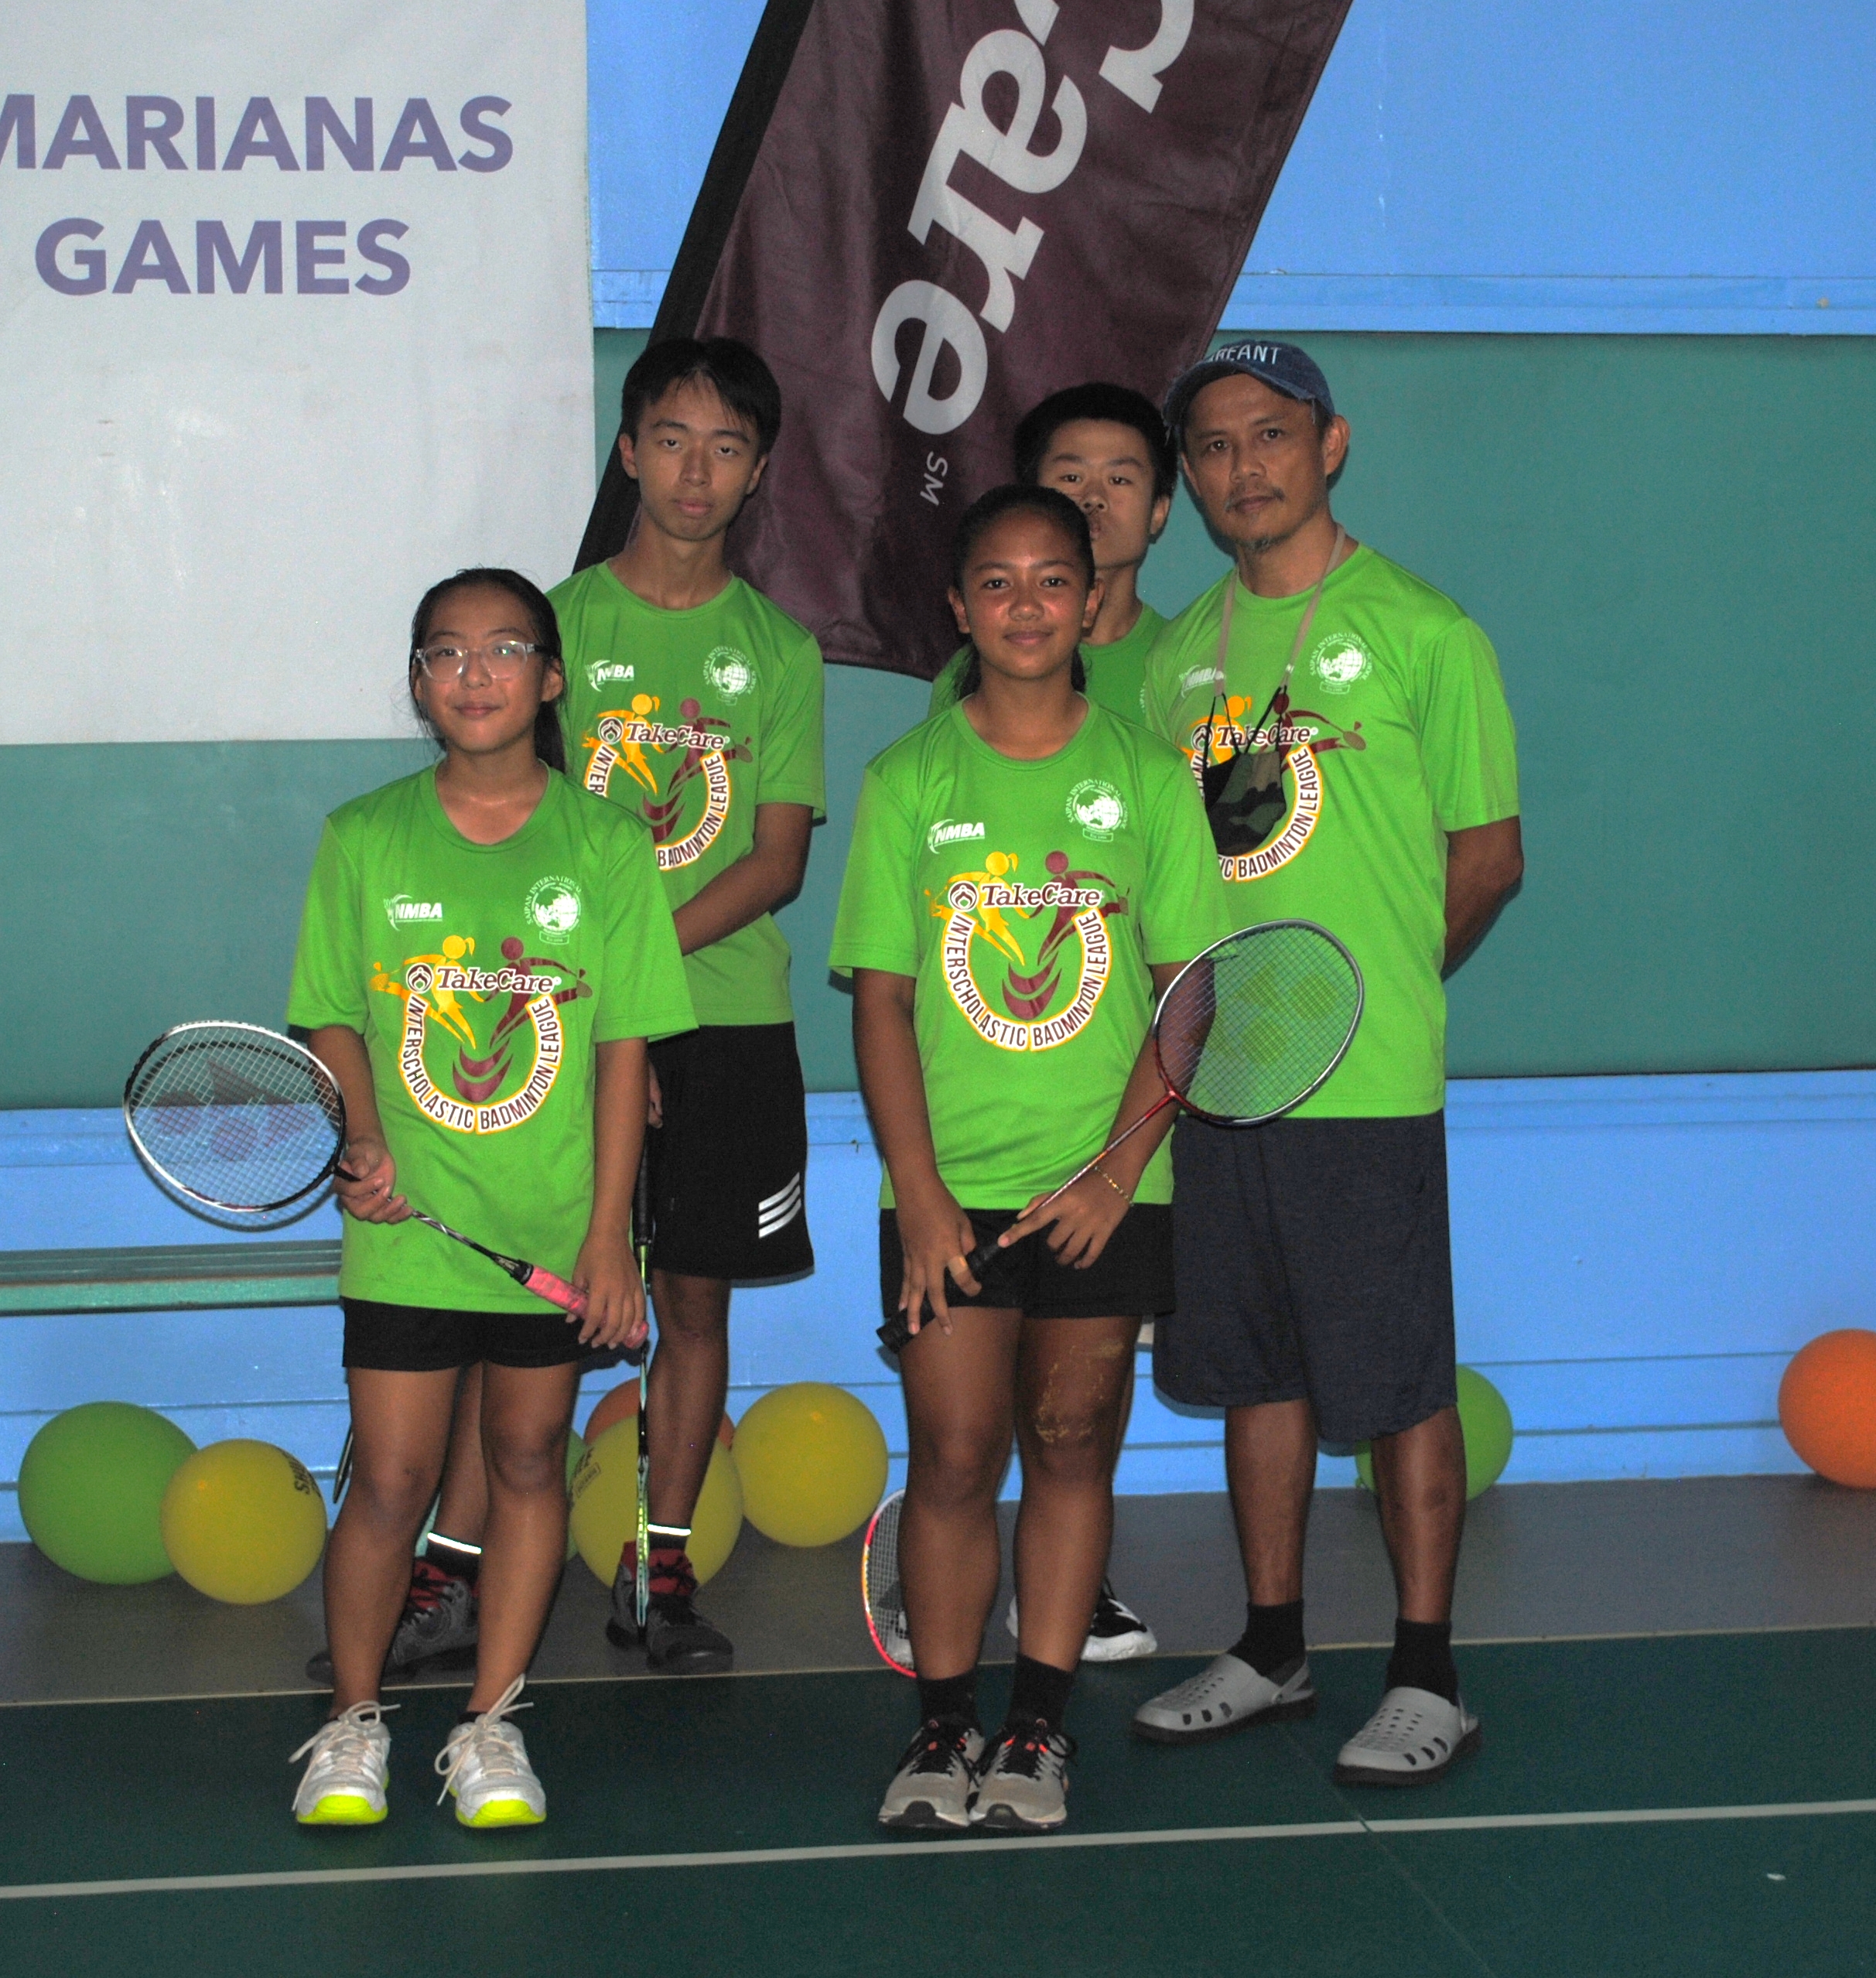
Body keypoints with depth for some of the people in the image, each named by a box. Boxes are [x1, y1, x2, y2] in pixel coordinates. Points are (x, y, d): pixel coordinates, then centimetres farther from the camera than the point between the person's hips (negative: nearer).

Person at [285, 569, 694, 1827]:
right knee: (392, 1478, -1)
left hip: (556, 1232, 1)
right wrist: (365, 1135, -10)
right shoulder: (363, 840, 1)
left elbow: (624, 1044, -1)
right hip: (407, 1225, 0)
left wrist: (609, 1234, -5)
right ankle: (353, 1721, 19)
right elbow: (334, 1018, 8)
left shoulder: (607, 845, -1)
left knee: (529, 1461, 10)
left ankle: (493, 1723, 23)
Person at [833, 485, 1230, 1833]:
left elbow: (1188, 990, 2)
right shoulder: (909, 779, 2)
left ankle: (1040, 1726, 15)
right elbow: (882, 995, 1)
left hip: (1105, 1187, 0)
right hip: (948, 1188, 0)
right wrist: (918, 1187, -7)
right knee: (954, 1454, 0)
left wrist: (1121, 1168, -8)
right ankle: (945, 1724, 12)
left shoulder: (1148, 776, 2)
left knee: (1072, 1444, 6)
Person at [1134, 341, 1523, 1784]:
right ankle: (1273, 1652, 26)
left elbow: (1491, 852, 0)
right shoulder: (1180, 653, 12)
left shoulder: (1424, 633, -4)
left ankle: (1427, 1680, 11)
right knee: (1256, 1369, 13)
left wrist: (1366, 983, 3)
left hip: (1367, 1082, -5)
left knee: (1400, 1381, 0)